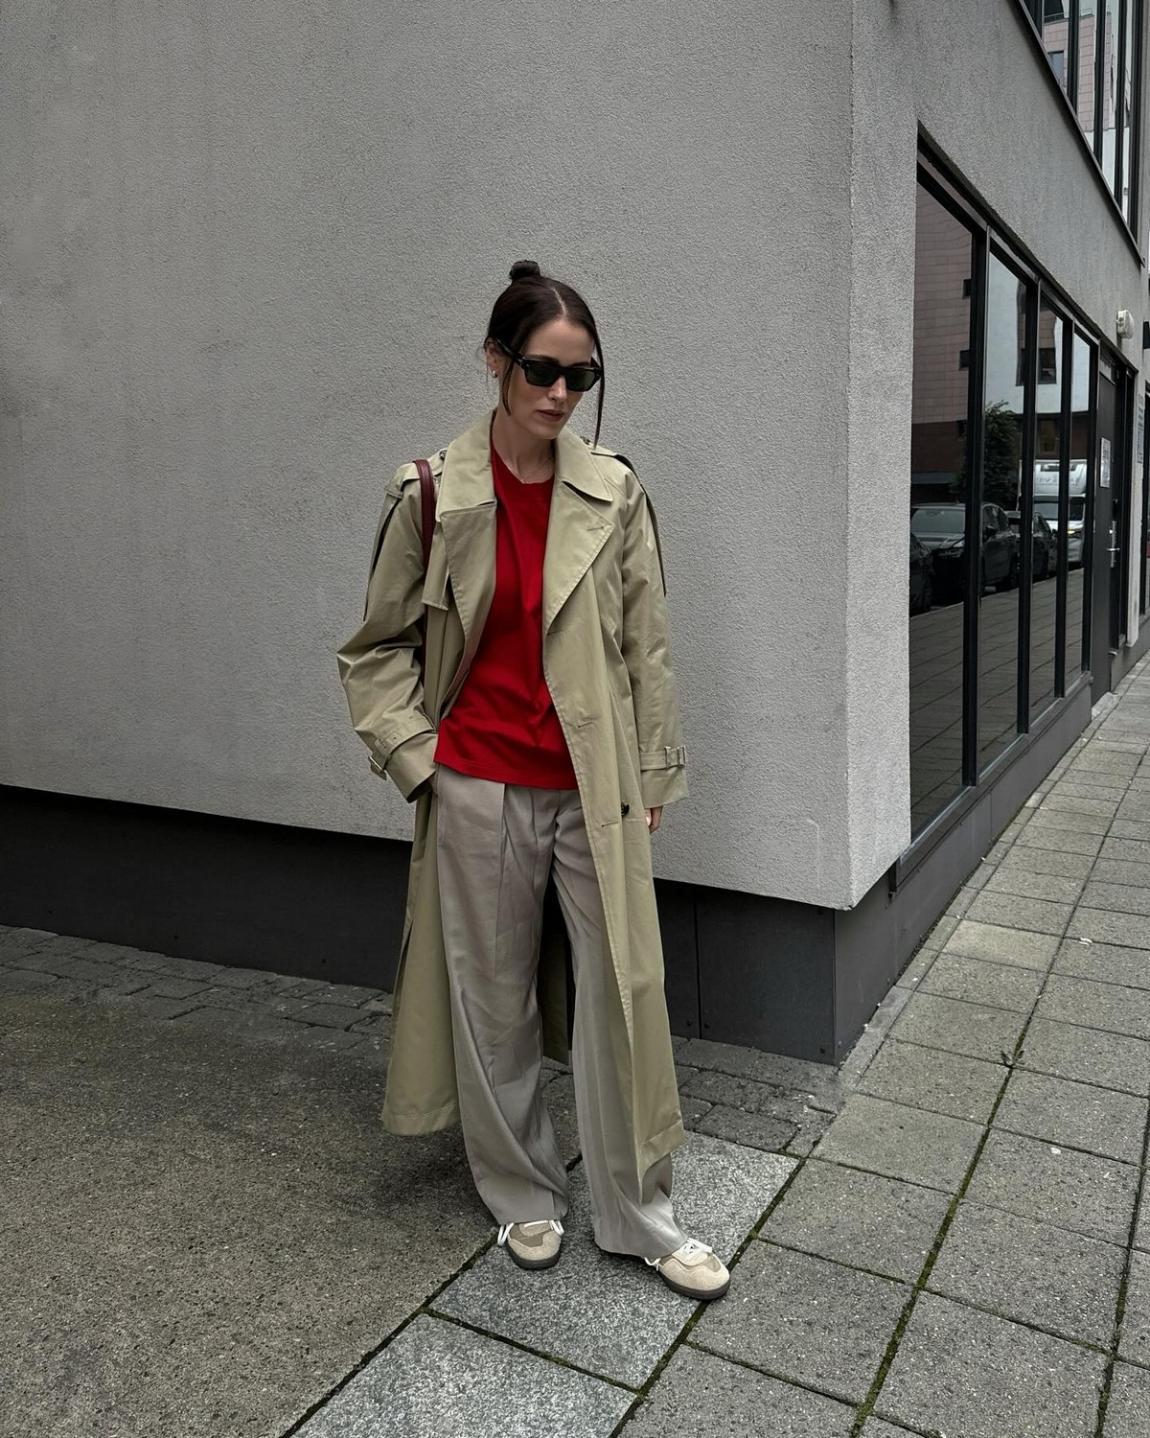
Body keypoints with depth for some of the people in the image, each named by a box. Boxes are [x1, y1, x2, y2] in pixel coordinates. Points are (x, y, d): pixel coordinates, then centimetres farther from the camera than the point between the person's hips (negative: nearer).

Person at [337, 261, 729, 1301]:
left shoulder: (615, 493, 0)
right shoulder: (429, 496, -4)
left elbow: (646, 644, 5)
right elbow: (379, 646, 5)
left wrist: (654, 772, 5)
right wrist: (414, 755, -4)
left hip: (593, 788, 1)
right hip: (479, 790, 0)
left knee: (624, 991, 4)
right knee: (493, 1000, 12)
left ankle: (639, 1215, 24)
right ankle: (525, 1195, 35)